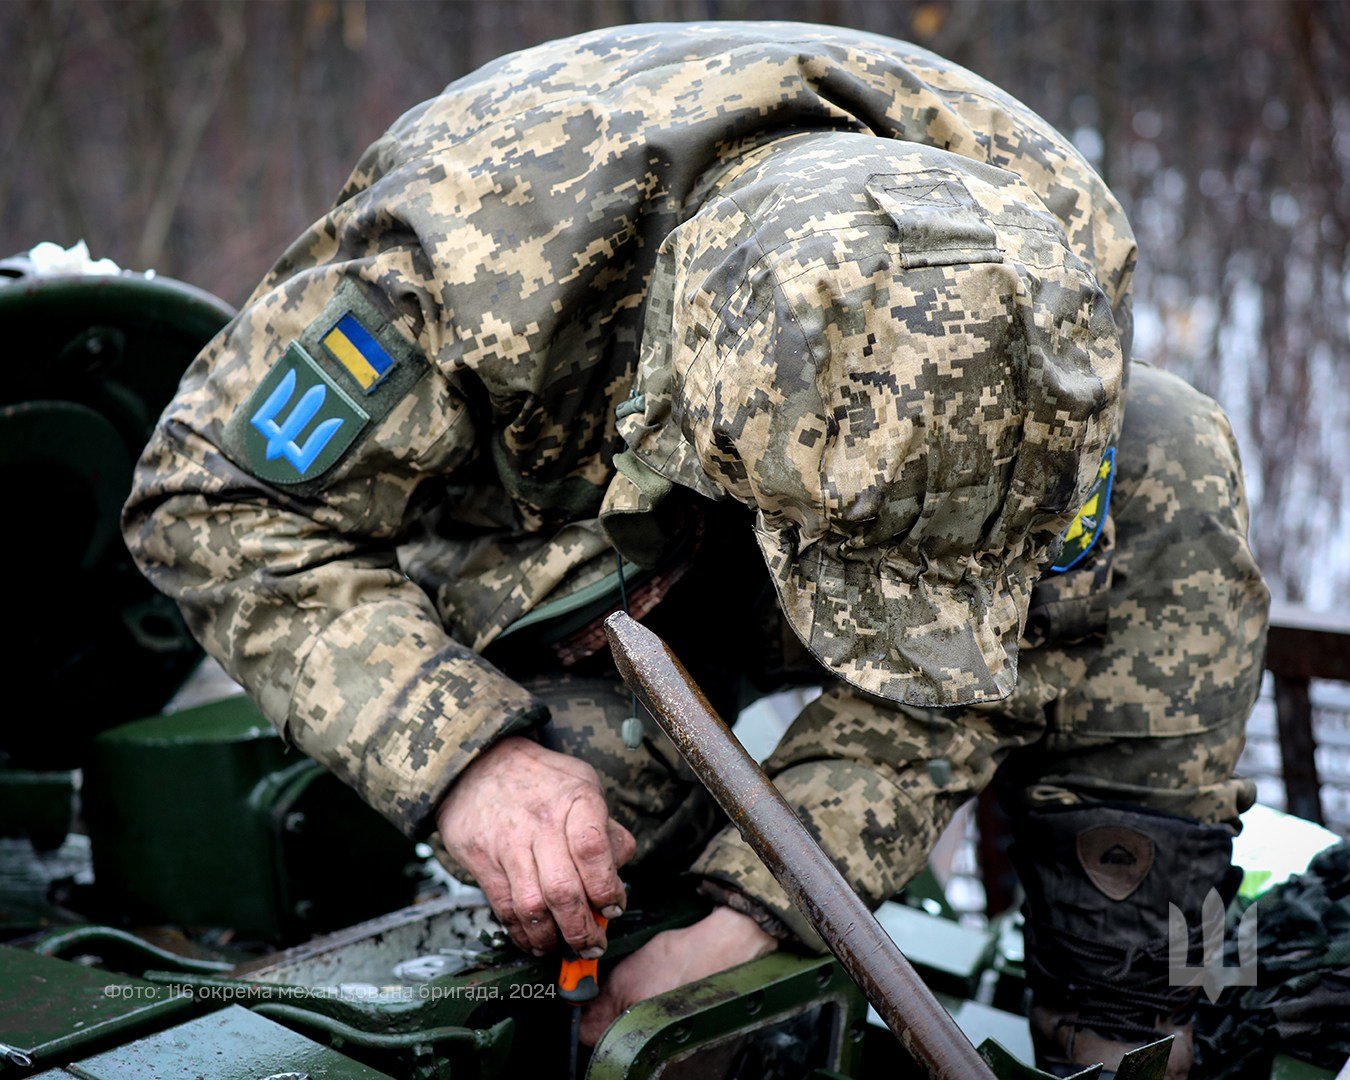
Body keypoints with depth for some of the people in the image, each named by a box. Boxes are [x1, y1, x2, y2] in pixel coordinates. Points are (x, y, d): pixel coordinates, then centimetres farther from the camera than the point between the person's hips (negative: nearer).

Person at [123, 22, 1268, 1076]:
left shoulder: (1054, 247, -30)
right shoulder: (480, 251, -40)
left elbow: (946, 646, -23)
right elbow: (216, 497, -28)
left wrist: (759, 911, -34)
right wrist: (457, 746, -43)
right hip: (553, 569, -1)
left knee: (1169, 473, -23)